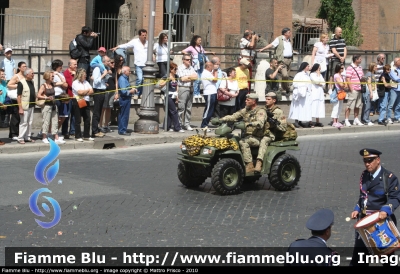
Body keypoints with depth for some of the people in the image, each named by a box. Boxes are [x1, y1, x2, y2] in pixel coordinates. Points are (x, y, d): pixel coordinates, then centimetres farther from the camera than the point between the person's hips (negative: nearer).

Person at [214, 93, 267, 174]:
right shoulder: (246, 110, 16)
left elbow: (260, 123, -26)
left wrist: (247, 124, -40)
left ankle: (249, 166, -34)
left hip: (257, 138, -7)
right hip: (247, 136, 7)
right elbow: (233, 116, 10)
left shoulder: (260, 111, -7)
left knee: (243, 142, -34)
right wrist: (220, 120, -4)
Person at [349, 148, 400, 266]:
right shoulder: (364, 175, 8)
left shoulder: (389, 177, -13)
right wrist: (357, 209, 4)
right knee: (359, 251, 11)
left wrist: (386, 210, -33)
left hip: (382, 220, -6)